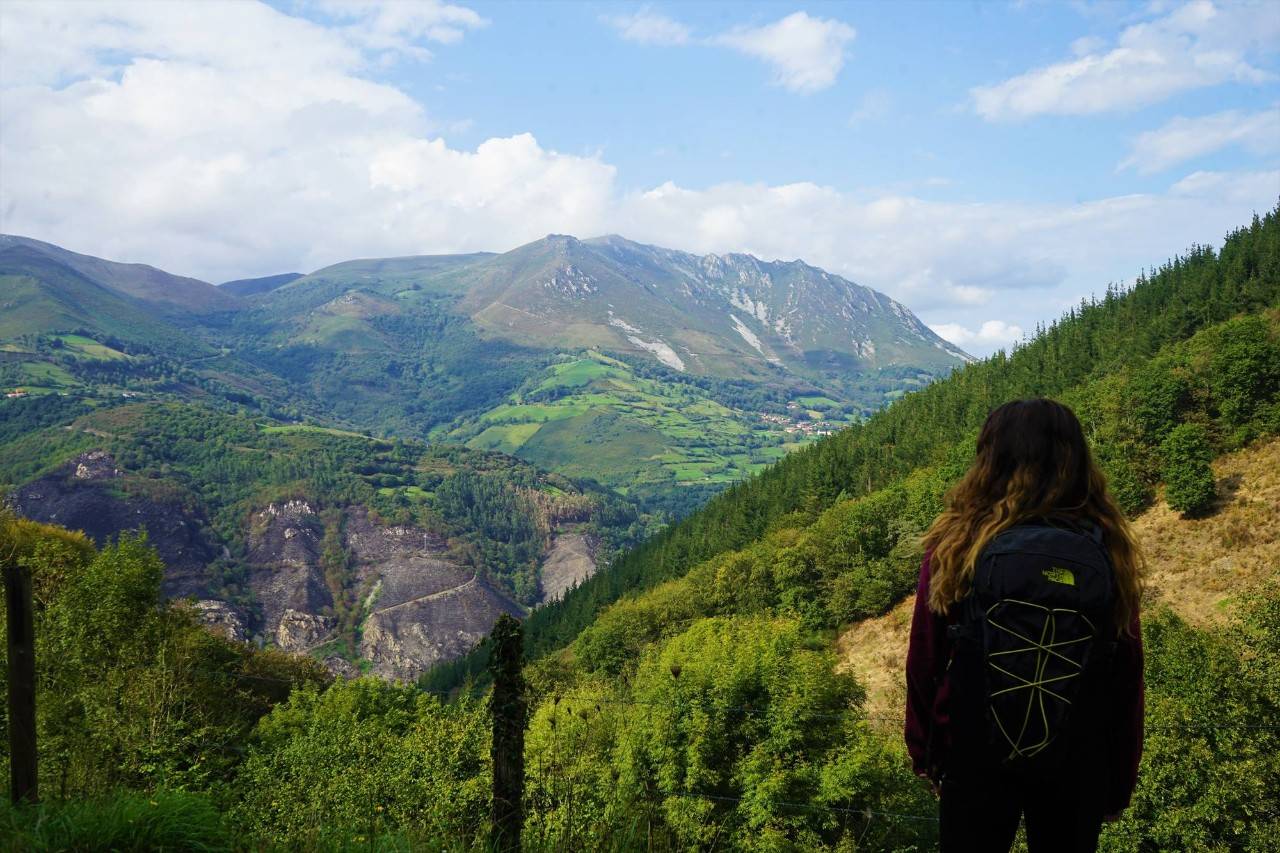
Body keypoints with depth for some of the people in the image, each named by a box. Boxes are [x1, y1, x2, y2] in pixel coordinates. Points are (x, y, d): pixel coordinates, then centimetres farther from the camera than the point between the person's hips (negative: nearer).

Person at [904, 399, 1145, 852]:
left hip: (975, 759, -1)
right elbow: (1127, 680, -4)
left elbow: (924, 662, -7)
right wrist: (1120, 782, 10)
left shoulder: (956, 547, -14)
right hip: (1078, 768, 1)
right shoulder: (1109, 553, -10)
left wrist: (923, 749, 9)